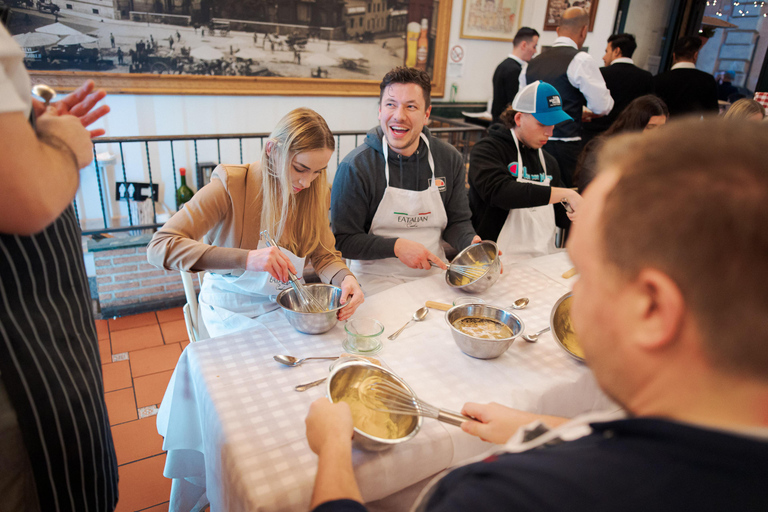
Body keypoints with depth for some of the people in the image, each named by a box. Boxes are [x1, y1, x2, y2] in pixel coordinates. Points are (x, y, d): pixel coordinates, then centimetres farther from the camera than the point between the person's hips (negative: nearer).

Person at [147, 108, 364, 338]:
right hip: (233, 311, -4)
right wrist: (245, 258, -41)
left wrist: (345, 277, -27)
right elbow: (159, 247, -28)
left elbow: (323, 255, -2)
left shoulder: (313, 191, -5)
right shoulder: (229, 188, -20)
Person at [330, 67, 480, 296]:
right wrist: (396, 246, -21)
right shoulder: (355, 167, -12)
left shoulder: (449, 159, 2)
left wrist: (472, 244, -11)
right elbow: (342, 240, -9)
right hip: (378, 280, -4)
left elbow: (457, 221, 11)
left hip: (434, 274, 5)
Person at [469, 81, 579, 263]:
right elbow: (498, 191, -24)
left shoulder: (549, 163, 20)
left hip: (544, 261, 7)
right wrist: (566, 194, -20)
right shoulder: (487, 150, -3)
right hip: (503, 265, -7)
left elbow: (562, 217, 26)